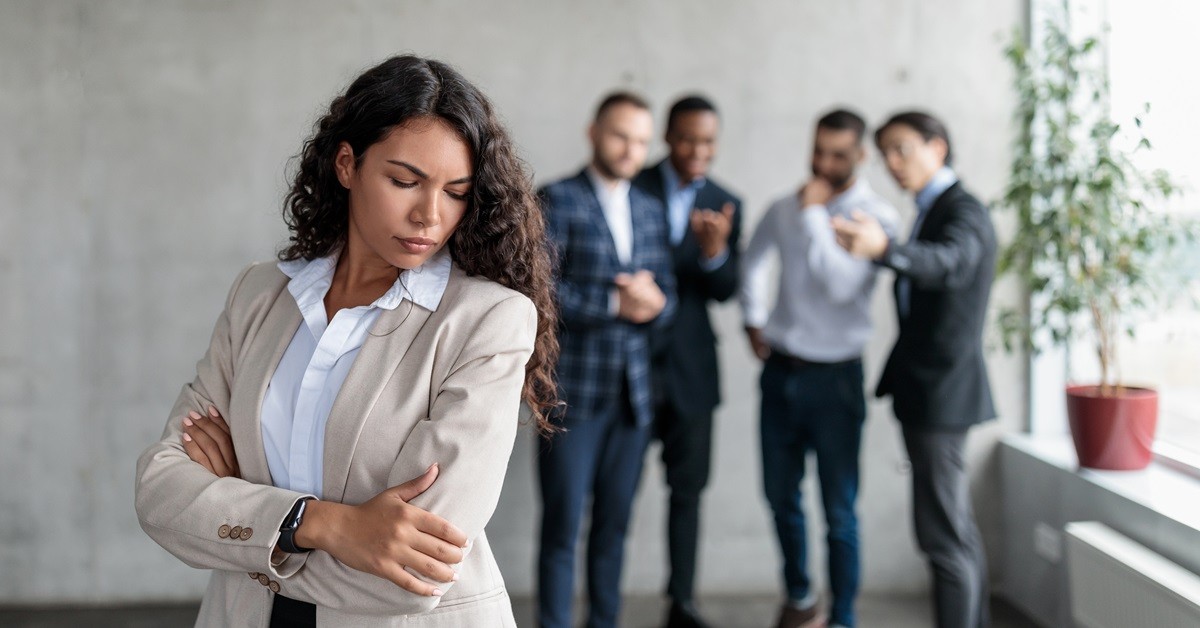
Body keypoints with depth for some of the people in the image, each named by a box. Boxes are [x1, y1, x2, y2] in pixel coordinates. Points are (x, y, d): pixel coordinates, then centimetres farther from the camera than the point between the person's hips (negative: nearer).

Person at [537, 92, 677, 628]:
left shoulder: (650, 211, 14)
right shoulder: (558, 201, -4)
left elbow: (666, 298, 14)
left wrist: (652, 301, -8)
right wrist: (614, 302, -13)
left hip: (632, 396, 5)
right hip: (573, 394, -5)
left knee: (614, 525, 10)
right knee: (563, 528, -1)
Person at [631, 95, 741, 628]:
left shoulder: (726, 206, 6)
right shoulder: (631, 188, -4)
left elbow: (724, 291, 1)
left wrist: (715, 252, -18)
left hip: (689, 367, 3)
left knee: (689, 485, 7)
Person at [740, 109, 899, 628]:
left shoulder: (876, 217, -10)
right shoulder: (785, 210, 5)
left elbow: (840, 286, -23)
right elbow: (754, 258, 25)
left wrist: (814, 215, -19)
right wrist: (753, 318, 19)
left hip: (834, 376, -5)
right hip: (780, 370, 5)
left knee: (839, 510, 1)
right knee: (781, 496, 15)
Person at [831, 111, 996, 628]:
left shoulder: (964, 212, -16)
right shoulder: (931, 211, 14)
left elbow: (950, 262, -38)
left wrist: (884, 249, -56)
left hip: (942, 390, -10)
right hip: (926, 390, 10)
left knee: (942, 533, -9)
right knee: (955, 527, 17)